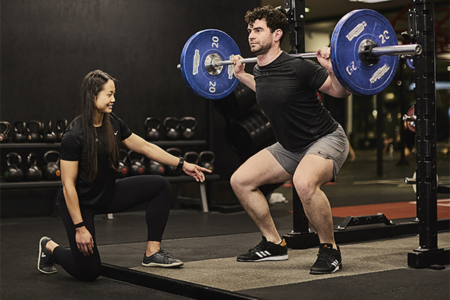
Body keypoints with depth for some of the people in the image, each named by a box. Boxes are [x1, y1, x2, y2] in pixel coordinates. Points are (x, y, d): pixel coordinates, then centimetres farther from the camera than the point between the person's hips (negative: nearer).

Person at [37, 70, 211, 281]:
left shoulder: (113, 124, -4)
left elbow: (146, 147, 6)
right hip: (79, 201, -7)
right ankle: (49, 247, 24)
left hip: (107, 194, 7)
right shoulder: (74, 135, -25)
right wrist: (79, 227, -22)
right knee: (88, 271, -7)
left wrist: (182, 164, 4)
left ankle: (153, 253, -2)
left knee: (160, 186, -7)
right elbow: (68, 186, -23)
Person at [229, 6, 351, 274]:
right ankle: (274, 244, 15)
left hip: (326, 140, -8)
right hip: (291, 146, 8)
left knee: (304, 182, -38)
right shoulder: (260, 71, 0)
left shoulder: (297, 67, -22)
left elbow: (341, 93, -13)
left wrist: (332, 69, -31)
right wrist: (241, 76, 21)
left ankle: (330, 250, -16)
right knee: (240, 180, 2)